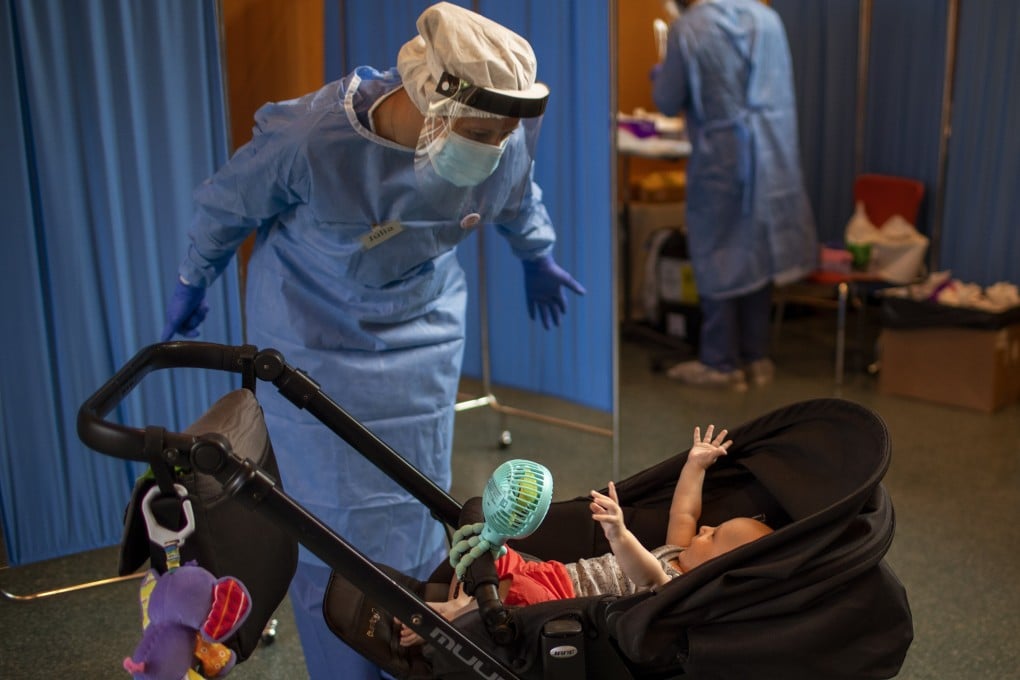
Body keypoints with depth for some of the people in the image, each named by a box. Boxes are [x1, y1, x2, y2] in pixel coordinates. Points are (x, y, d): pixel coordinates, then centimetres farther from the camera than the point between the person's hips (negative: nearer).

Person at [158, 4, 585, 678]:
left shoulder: (505, 143, -20)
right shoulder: (314, 139, -32)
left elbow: (518, 196, 6)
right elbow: (228, 202, -12)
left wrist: (539, 257, 24)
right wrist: (194, 283, 4)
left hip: (420, 326, 4)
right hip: (317, 332, -3)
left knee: (414, 513, 9)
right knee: (336, 522, -1)